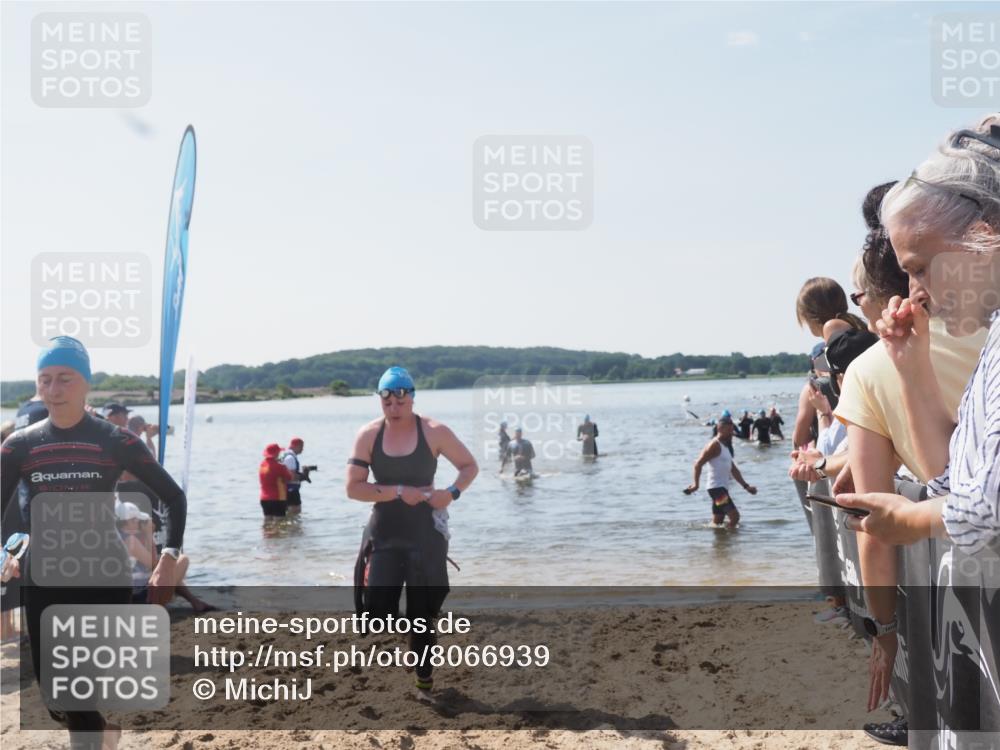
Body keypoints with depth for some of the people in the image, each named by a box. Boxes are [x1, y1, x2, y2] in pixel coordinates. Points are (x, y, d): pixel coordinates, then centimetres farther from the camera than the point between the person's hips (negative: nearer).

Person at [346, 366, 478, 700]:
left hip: (425, 535, -1)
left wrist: (452, 492, -17)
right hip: (384, 536, 1)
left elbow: (470, 466, 2)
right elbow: (353, 487, -9)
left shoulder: (434, 432, -8)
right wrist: (400, 491, -18)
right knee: (377, 610, -5)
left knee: (422, 613, 6)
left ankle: (424, 681, 21)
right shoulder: (368, 435, -5)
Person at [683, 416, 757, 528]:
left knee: (717, 523, 12)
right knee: (734, 516, -16)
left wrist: (746, 486, 18)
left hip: (722, 488, 10)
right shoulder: (715, 445, -11)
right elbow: (698, 464, -17)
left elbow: (733, 470, 23)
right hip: (716, 488, -10)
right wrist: (696, 484, -23)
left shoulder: (724, 446, 19)